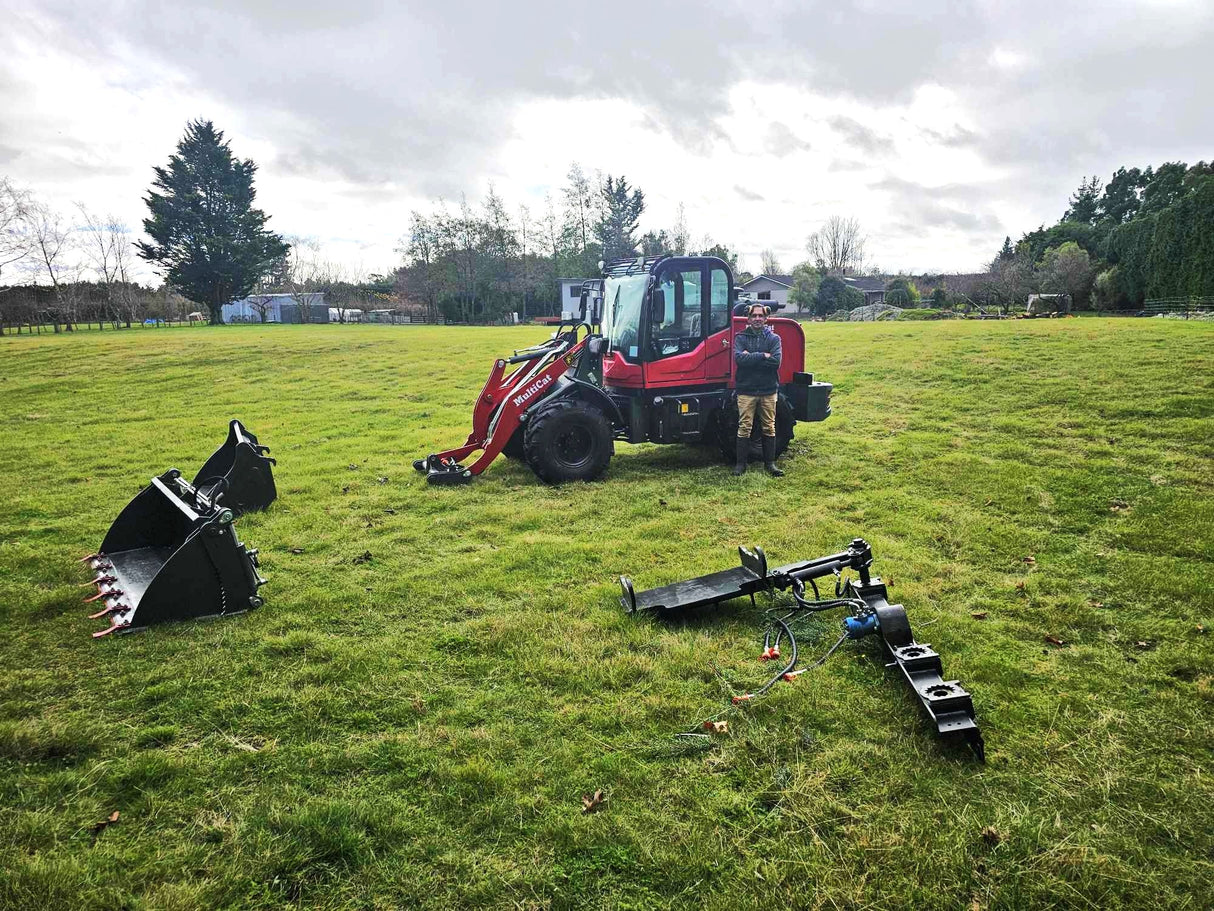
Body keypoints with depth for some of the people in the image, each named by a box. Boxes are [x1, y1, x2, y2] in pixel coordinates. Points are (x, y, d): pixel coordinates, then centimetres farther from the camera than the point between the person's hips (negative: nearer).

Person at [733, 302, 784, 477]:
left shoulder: (773, 338, 4)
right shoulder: (741, 338, 3)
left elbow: (776, 361, -12)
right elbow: (738, 358, -16)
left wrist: (750, 357, -14)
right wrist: (763, 356, -16)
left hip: (768, 390, 1)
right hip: (746, 390, -1)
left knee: (769, 428, 8)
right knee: (744, 428, 1)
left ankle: (770, 463, 17)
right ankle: (741, 463, 9)